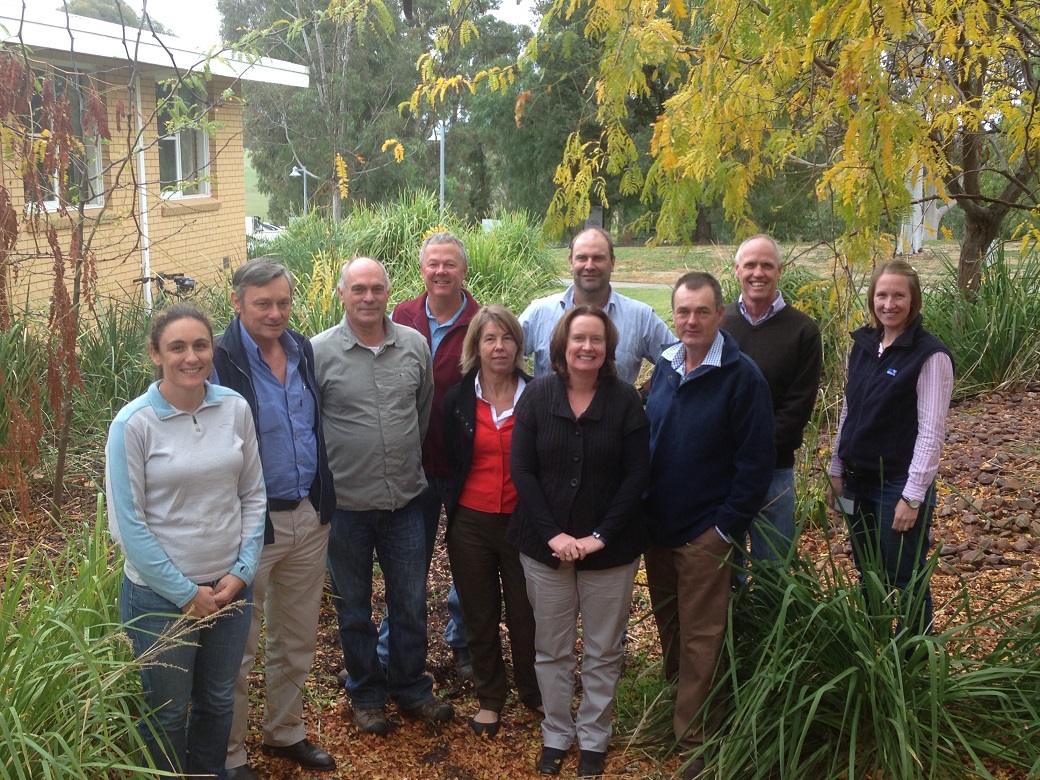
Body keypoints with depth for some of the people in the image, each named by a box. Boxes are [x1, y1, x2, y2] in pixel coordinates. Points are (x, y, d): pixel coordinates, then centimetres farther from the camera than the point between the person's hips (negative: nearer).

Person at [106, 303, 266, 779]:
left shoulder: (235, 409, -5)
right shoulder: (133, 424, -15)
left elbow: (253, 495, 2)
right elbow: (128, 524, -13)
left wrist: (242, 571, -6)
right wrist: (186, 593, -12)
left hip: (230, 587, 3)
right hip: (161, 594, -3)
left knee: (219, 700, 21)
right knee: (168, 712, 15)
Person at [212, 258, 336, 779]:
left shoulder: (302, 350, 5)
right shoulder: (220, 360, -15)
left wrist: (323, 499, 14)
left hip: (309, 518, 6)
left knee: (298, 640, 19)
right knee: (238, 648, 9)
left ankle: (285, 733, 39)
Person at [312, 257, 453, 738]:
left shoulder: (415, 345, -1)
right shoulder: (320, 351, -10)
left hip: (405, 499, 3)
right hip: (346, 504, -2)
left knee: (411, 602, 14)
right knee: (353, 607, 15)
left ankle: (411, 688, 35)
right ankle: (366, 693, 34)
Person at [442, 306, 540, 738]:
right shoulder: (458, 399, 0)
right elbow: (450, 460, 9)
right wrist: (455, 507, 8)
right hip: (471, 523, 2)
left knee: (526, 613, 5)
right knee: (480, 615, 12)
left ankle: (534, 693, 28)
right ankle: (489, 698, 30)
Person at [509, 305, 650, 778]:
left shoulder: (625, 400, -5)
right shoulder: (536, 396, -3)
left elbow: (636, 475, -6)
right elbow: (521, 470, -5)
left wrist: (600, 536, -13)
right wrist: (553, 534, -13)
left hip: (610, 547, 0)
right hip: (545, 544, 1)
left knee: (603, 651, 10)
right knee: (551, 649, 11)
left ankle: (593, 739, 28)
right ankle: (556, 735, 30)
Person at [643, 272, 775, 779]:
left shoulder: (742, 376, -14)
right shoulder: (664, 368, 4)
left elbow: (757, 462, -14)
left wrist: (727, 528, -15)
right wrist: (643, 510, 6)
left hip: (705, 534, -6)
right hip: (657, 527, 6)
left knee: (700, 640, 4)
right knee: (667, 624, 19)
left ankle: (696, 738, 18)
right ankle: (675, 705, 38)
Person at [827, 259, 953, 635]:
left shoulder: (930, 355, -13)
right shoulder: (863, 345, 6)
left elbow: (932, 431, -16)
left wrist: (913, 496, -17)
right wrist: (837, 469, 11)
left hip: (900, 484, -6)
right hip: (859, 480, 6)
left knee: (906, 582, 5)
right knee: (867, 575, 17)